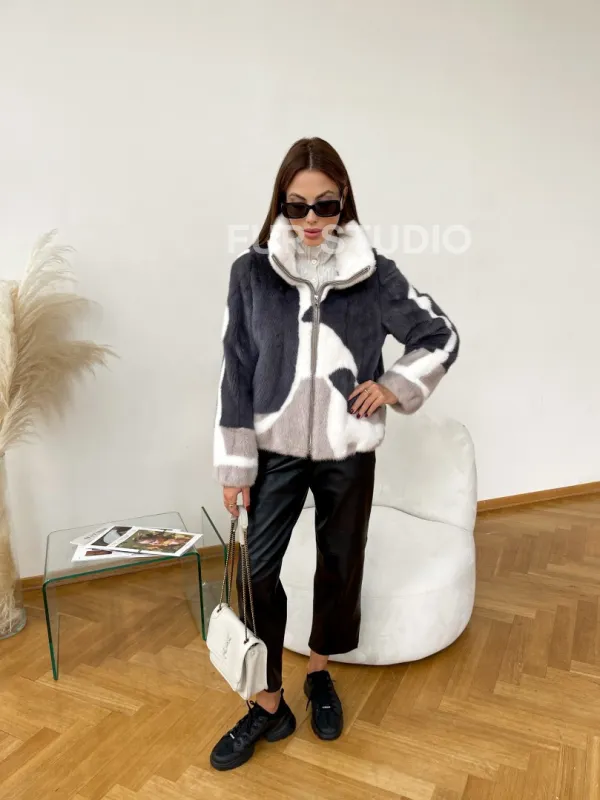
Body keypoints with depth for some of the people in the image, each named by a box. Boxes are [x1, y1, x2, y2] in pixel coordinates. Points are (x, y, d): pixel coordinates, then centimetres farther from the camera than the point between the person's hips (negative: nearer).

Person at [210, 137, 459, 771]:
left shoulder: (373, 274, -8)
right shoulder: (251, 272, -8)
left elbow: (441, 337, 5)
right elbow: (237, 373, -5)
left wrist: (395, 387, -7)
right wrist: (235, 466, -5)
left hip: (347, 451, 1)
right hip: (275, 450, 0)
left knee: (339, 565, 14)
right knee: (258, 572, 0)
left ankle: (319, 674, 41)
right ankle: (269, 704, 22)